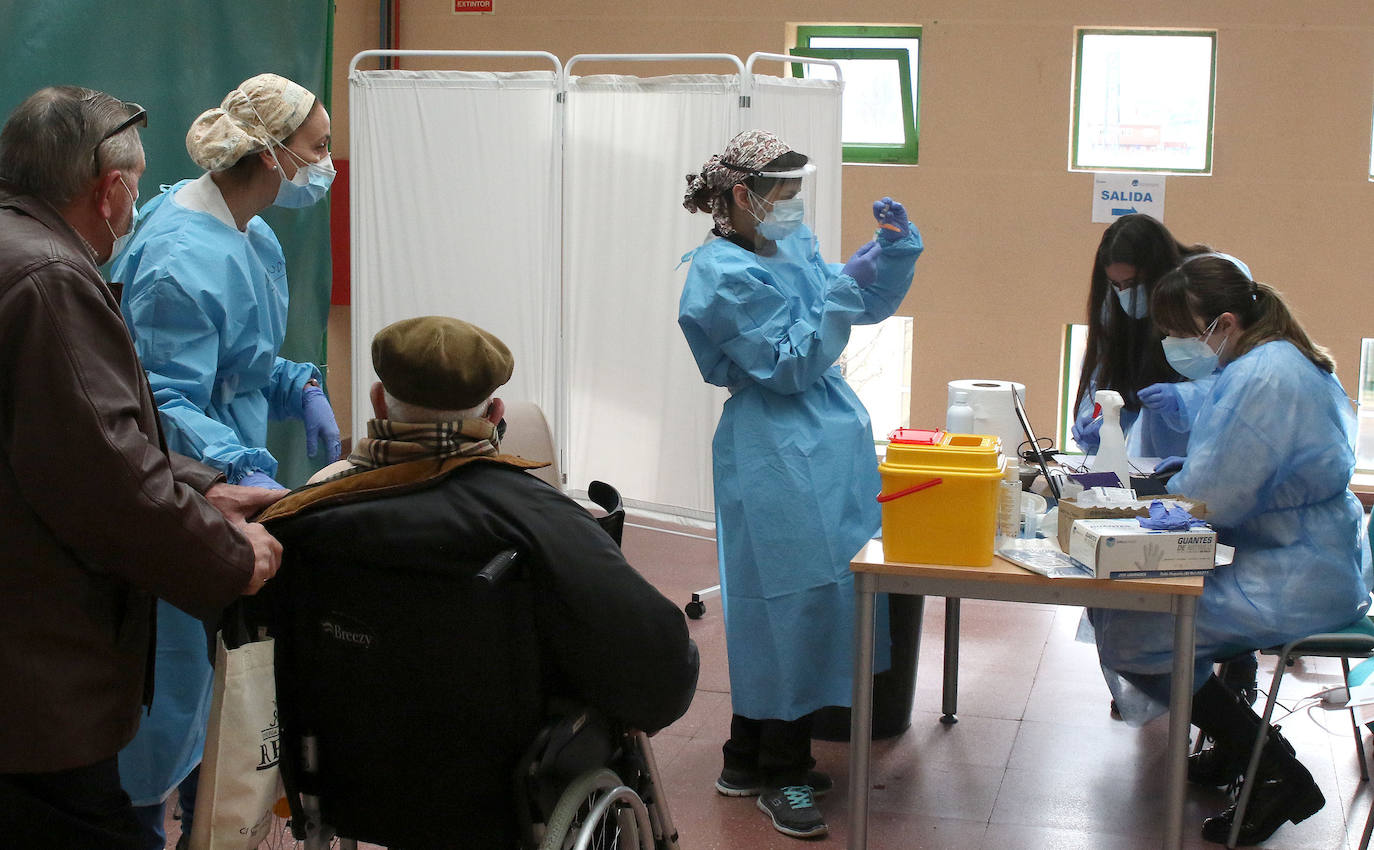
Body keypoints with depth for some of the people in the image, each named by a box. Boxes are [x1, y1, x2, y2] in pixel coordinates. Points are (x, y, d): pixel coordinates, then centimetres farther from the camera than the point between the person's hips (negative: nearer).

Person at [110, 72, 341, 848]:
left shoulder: (251, 236, 5)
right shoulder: (182, 260, -26)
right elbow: (166, 404, -28)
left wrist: (302, 390, 0)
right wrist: (244, 471, -39)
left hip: (226, 487, 10)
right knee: (176, 658, 1)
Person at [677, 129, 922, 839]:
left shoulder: (791, 248, 11)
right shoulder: (724, 274, -13)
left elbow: (871, 305, 19)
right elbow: (791, 365, -17)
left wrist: (894, 248, 2)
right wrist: (845, 287, -19)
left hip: (827, 448, 9)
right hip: (778, 463, -9)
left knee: (779, 606, 13)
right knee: (792, 600, -4)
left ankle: (751, 757, 24)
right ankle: (779, 773, 9)